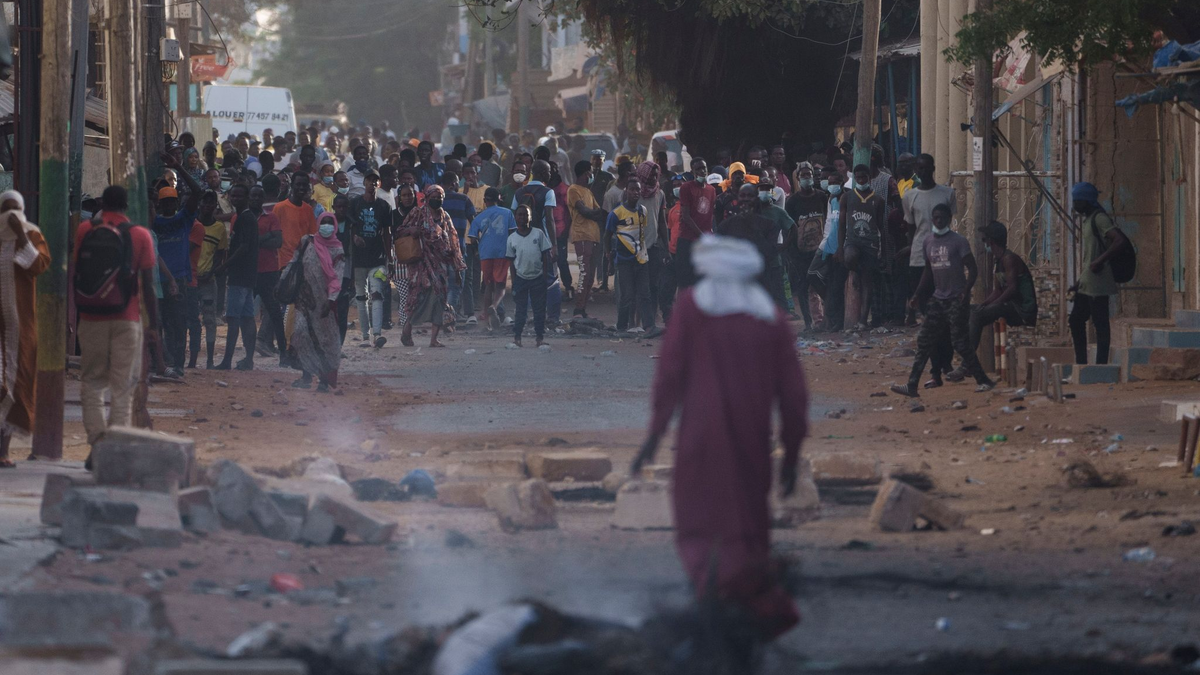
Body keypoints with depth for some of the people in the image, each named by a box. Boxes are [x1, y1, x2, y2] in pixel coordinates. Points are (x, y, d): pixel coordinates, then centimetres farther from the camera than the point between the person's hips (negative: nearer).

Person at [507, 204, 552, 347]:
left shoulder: (538, 234, -1)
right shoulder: (512, 238, 0)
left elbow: (545, 255, 2)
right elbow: (511, 261, 4)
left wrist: (545, 275, -3)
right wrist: (514, 281, -1)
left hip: (537, 277, 0)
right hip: (521, 277, 0)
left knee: (539, 309, 4)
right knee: (521, 309, 3)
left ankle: (540, 337, 10)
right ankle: (516, 337, 9)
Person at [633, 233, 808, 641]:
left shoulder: (692, 305, 2)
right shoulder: (771, 317, 10)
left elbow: (670, 372, -5)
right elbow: (792, 390, 7)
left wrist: (655, 433, -1)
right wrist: (791, 451, 14)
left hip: (703, 438, -3)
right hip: (754, 441, 3)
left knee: (699, 525, -2)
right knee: (746, 526, 14)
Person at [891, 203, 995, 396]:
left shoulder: (958, 241, -8)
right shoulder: (929, 241, 11)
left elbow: (972, 269, -11)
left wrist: (966, 291, -24)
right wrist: (918, 295, 14)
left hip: (956, 299, -7)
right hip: (938, 298, 7)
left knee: (960, 342, -9)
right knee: (925, 341, 3)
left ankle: (983, 380, 1)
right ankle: (912, 385, 6)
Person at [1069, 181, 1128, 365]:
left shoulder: (1100, 219, -13)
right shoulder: (1088, 220, 17)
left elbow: (1119, 241, -26)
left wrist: (1100, 261, -23)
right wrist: (1079, 280, 20)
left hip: (1098, 283, -11)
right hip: (1086, 284, 11)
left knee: (1100, 324, -6)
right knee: (1075, 321, 12)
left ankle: (1101, 364, -4)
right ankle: (1081, 362, 17)